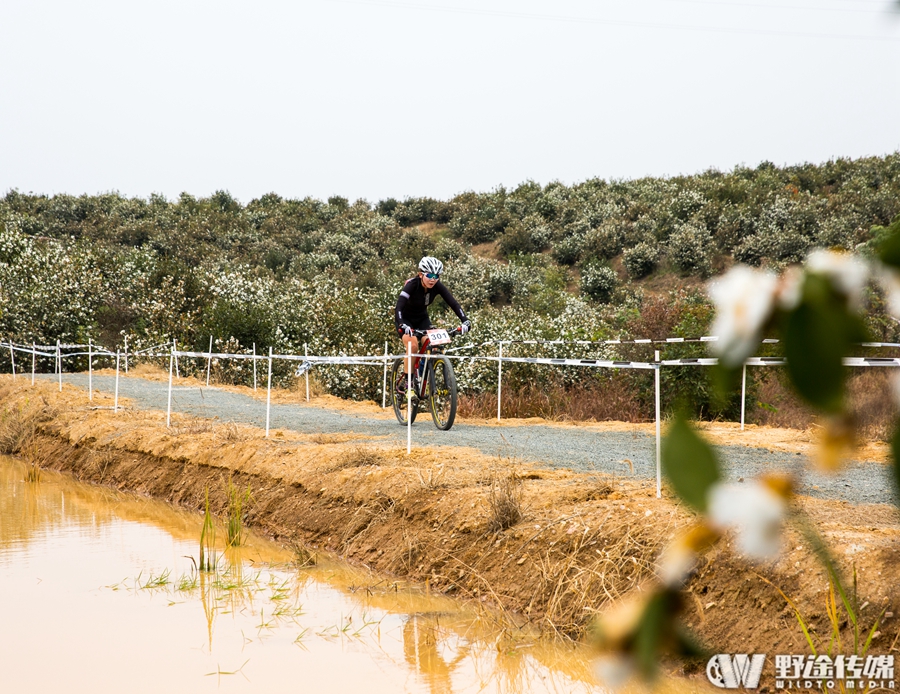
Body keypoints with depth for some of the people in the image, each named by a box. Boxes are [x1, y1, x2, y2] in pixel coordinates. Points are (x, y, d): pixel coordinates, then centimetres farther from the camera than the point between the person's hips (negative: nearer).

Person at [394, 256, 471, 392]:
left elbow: (454, 303, -25)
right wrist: (403, 325, -58)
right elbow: (399, 307, -41)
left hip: (422, 318, 4)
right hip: (405, 319, -4)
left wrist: (465, 321, -41)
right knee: (412, 346, -27)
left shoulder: (437, 286, -19)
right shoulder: (412, 285, -30)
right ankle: (405, 380, -11)